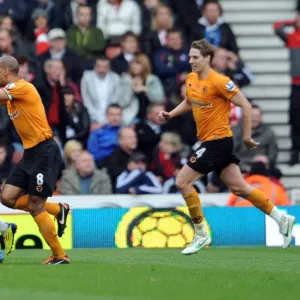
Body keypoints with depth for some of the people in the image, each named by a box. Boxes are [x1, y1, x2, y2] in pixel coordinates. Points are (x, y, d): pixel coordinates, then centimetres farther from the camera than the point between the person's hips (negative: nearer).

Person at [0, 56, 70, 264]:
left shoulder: (23, 87, -14)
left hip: (44, 151, -9)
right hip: (30, 153, 9)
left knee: (35, 207, -7)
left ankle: (60, 256, 2)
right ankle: (58, 210, 16)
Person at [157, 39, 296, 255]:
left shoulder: (219, 82, -18)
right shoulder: (191, 79, 7)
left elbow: (245, 105, -17)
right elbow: (188, 102, 26)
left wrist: (247, 136, -15)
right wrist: (169, 115, 9)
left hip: (218, 140, -8)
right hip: (209, 141, 8)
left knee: (183, 182, -10)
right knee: (239, 187, 11)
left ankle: (201, 235, 0)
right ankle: (282, 218, 19)